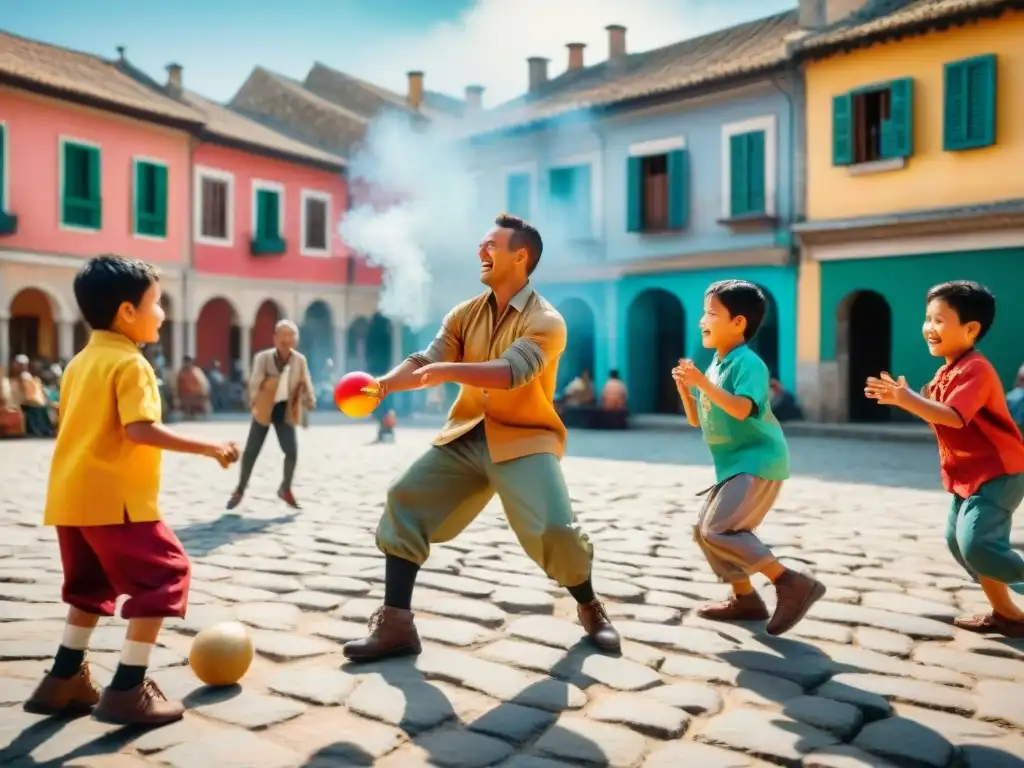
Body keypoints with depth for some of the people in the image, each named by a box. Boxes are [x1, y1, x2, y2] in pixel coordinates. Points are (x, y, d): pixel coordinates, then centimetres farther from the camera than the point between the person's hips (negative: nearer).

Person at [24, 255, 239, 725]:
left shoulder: (80, 362, 15)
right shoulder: (129, 362, -13)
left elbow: (72, 427, 20)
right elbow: (139, 429, -24)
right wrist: (209, 447, -20)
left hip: (71, 496, 9)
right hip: (114, 496, -9)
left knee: (92, 585, 23)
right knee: (164, 576, 0)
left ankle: (63, 682, 27)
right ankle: (126, 691, 0)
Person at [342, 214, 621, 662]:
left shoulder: (546, 321, -12)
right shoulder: (465, 314, 7)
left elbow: (510, 371, -29)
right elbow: (425, 361, -4)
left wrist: (448, 370, -44)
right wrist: (382, 385, -24)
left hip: (524, 439, -6)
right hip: (467, 436, 6)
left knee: (554, 531, -20)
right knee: (403, 502, -5)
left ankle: (591, 611, 14)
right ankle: (396, 626, 2)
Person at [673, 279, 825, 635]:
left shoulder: (748, 363, -15)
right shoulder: (715, 366, 13)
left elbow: (741, 409, -30)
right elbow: (696, 419, 14)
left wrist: (703, 383, -31)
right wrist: (684, 387, -1)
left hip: (758, 462, -10)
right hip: (733, 464, 10)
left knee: (718, 530, -19)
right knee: (704, 530, 12)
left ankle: (792, 584, -13)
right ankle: (745, 598, 23)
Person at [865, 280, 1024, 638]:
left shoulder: (974, 369, -21)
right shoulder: (946, 372, 11)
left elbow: (954, 418, -34)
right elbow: (936, 415, 14)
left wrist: (907, 399, -40)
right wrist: (905, 398, 0)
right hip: (970, 474, 10)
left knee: (976, 544, -21)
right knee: (958, 541, 13)